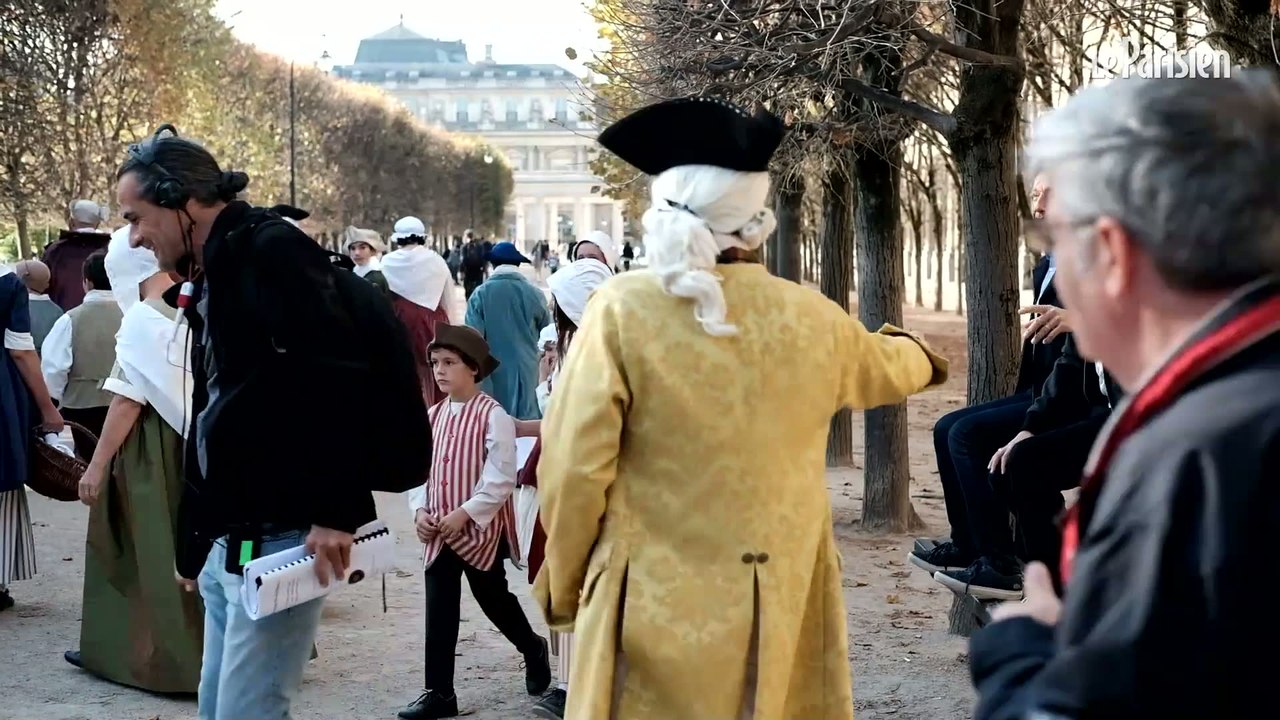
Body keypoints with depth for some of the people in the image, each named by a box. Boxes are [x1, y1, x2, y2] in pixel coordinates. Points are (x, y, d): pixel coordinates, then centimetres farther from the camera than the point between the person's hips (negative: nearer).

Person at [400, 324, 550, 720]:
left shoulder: (493, 415, -12)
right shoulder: (434, 415, 8)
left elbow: (501, 479, -16)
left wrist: (464, 514, -19)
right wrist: (420, 510, -4)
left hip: (480, 529, -5)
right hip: (440, 532, 5)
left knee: (493, 599, 10)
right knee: (438, 612, 4)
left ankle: (533, 649, 38)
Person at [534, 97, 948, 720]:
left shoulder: (622, 310, -11)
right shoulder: (812, 318, 1)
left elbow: (575, 466, -10)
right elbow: (882, 368, 24)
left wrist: (564, 587, 7)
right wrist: (920, 355, 49)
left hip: (656, 608, -3)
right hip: (781, 606, 3)